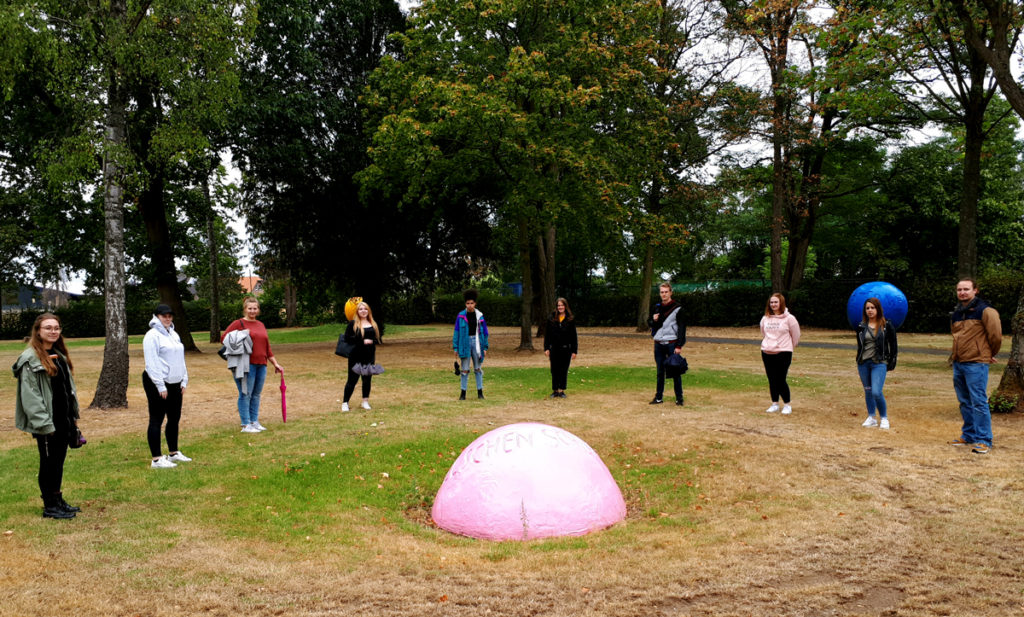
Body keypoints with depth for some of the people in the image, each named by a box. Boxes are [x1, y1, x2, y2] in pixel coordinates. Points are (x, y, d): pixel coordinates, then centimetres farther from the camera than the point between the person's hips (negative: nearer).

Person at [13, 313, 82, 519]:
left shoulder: (59, 355, 12)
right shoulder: (30, 358, -14)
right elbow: (30, 394, -17)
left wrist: (73, 416, 16)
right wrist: (44, 423, -19)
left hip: (63, 419, 8)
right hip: (46, 423, -8)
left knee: (59, 461, 16)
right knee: (49, 462, 2)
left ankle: (58, 500, 27)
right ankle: (50, 507, 13)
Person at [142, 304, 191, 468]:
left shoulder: (174, 335, 16)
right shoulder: (152, 335, -10)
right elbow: (151, 363, -16)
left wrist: (184, 381, 13)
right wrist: (160, 386, -18)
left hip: (174, 384, 8)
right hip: (157, 384, -8)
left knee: (174, 419, 14)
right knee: (156, 420, -3)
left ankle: (173, 453, 26)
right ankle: (156, 459, -1)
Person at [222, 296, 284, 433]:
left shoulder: (261, 325, 19)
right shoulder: (238, 323, -1)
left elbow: (267, 347, 22)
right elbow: (224, 338, -7)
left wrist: (275, 364, 20)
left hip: (261, 365, 6)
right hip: (246, 364, -6)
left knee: (256, 394, 11)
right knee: (245, 394, -4)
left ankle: (254, 422, 19)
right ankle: (246, 425, 1)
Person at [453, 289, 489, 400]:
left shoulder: (479, 316, 1)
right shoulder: (460, 316, -3)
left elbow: (484, 332, 4)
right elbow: (456, 332, -1)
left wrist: (485, 347, 0)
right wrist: (455, 348, -6)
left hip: (476, 343, 1)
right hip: (464, 344, -1)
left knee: (478, 368, 6)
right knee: (464, 369, 0)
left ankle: (480, 392, 14)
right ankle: (463, 393, 9)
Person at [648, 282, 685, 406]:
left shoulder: (677, 308, -4)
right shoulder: (657, 307, 12)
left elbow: (682, 328, -6)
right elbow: (649, 323, 20)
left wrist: (679, 346, -13)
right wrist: (653, 320, -5)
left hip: (672, 344, -4)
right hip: (658, 344, 4)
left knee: (675, 371, -1)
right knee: (660, 371, 9)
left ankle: (679, 398, 6)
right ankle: (658, 397, 15)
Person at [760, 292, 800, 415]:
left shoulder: (789, 318, -6)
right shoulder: (765, 318, 8)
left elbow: (796, 336, 3)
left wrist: (787, 348, 12)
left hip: (783, 353, -5)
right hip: (767, 353, 5)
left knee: (781, 380, -6)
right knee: (772, 380, 9)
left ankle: (787, 405, 8)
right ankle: (775, 404, 20)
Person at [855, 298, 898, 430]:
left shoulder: (887, 325, -2)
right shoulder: (861, 326, 7)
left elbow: (893, 345, 2)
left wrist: (891, 362, 0)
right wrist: (859, 359, 6)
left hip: (879, 363, -4)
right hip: (863, 363, 4)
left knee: (876, 392, -14)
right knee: (868, 391, 10)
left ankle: (884, 418, 5)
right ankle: (871, 418, 23)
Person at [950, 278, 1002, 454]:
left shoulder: (985, 311, -9)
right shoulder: (956, 313, 14)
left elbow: (996, 335, -9)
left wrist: (990, 354, 4)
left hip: (976, 364, -8)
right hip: (958, 363, 8)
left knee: (979, 402, -8)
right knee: (965, 402, 15)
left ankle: (983, 440, -3)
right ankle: (968, 435, 25)